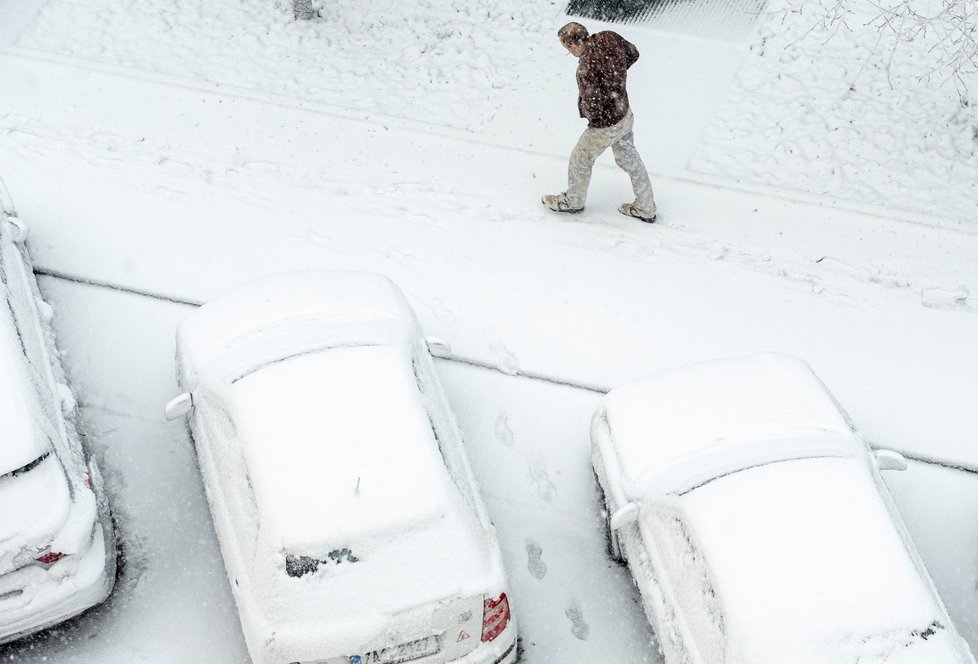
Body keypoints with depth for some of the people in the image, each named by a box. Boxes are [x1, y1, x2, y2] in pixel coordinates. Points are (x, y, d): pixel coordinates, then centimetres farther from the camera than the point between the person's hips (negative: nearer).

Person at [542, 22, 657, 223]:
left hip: (605, 126, -8)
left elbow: (593, 108, -31)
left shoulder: (587, 67, -35)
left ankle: (573, 201, 43)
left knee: (580, 160, 19)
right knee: (630, 160, 24)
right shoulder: (609, 37, -13)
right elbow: (633, 54, 8)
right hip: (625, 115, 8)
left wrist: (583, 108, -9)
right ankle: (645, 208, 37)